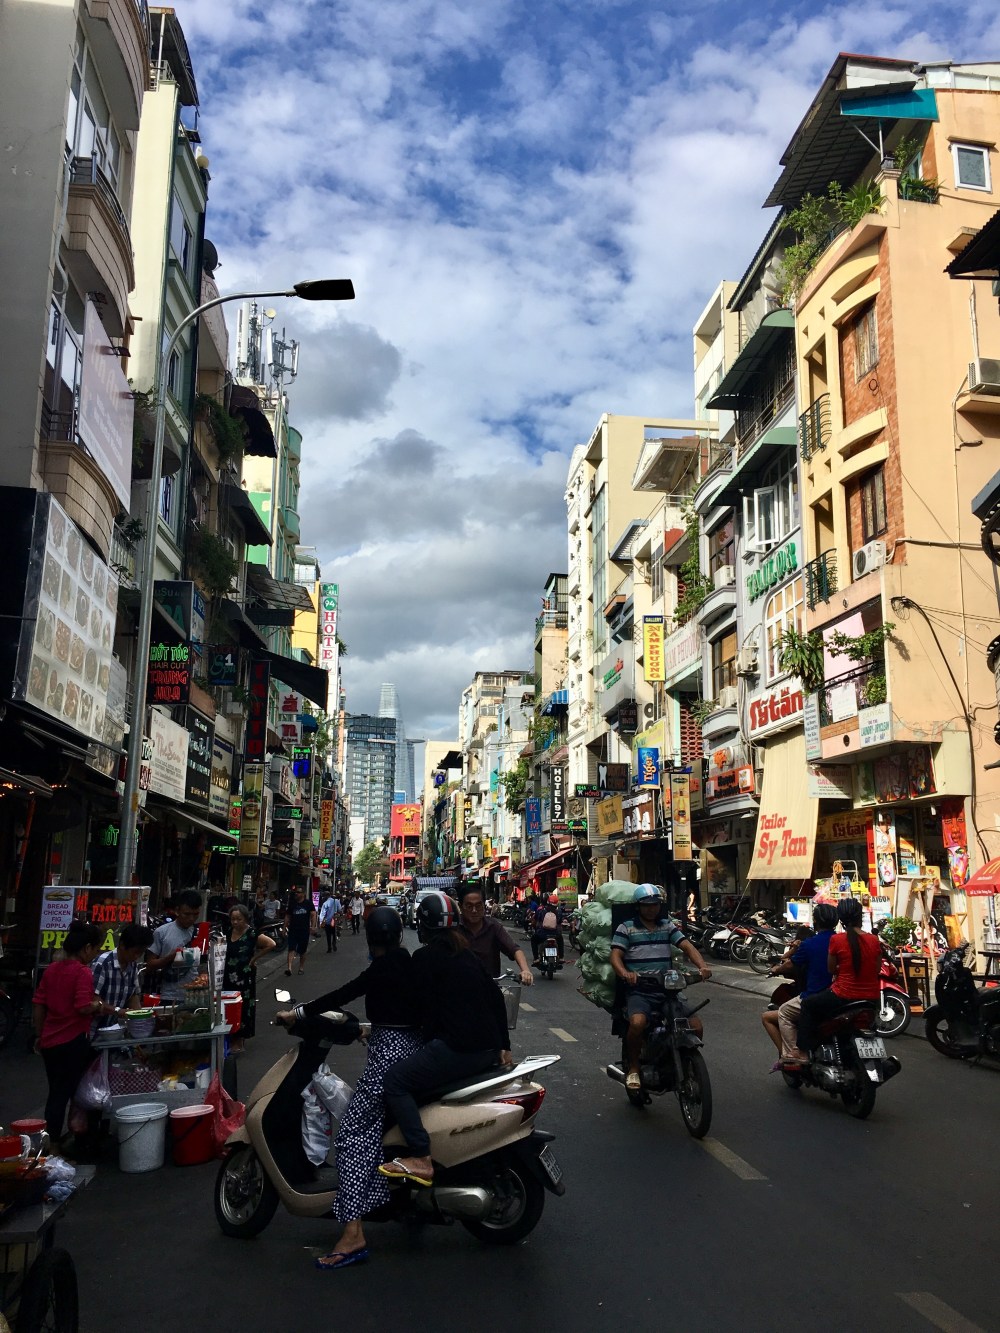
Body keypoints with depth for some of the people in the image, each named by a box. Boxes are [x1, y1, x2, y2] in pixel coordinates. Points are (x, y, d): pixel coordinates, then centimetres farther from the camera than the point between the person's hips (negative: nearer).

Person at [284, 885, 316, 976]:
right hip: (293, 930, 1)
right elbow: (287, 916, 13)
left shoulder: (308, 903, 1)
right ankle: (289, 968, -20)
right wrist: (285, 927, 4)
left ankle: (301, 968, 24)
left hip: (304, 930, -1)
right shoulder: (292, 904, 9)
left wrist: (313, 926, -17)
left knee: (302, 951, 9)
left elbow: (313, 914, -5)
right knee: (291, 949, -12)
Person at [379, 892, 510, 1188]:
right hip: (489, 1049, 9)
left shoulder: (424, 957, -4)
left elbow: (427, 1008, -4)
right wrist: (503, 1045, 17)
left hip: (459, 1049, -9)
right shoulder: (466, 955, 16)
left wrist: (431, 1043, 11)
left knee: (395, 1081, -6)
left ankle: (421, 1159, -16)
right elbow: (495, 996, 15)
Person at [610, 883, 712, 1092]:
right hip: (638, 990, -4)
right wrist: (625, 973, -28)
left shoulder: (668, 926, 14)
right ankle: (633, 1069, -8)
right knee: (638, 1022, -33)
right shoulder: (626, 928, 4)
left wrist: (702, 966, -17)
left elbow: (686, 946, 2)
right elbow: (615, 955, -6)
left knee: (695, 1025, -13)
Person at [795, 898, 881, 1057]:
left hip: (844, 998, -4)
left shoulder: (836, 940, -12)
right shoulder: (874, 941, -2)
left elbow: (831, 969, 1)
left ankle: (803, 1053, 11)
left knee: (808, 1005, 19)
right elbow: (877, 970, 9)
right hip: (872, 999, 4)